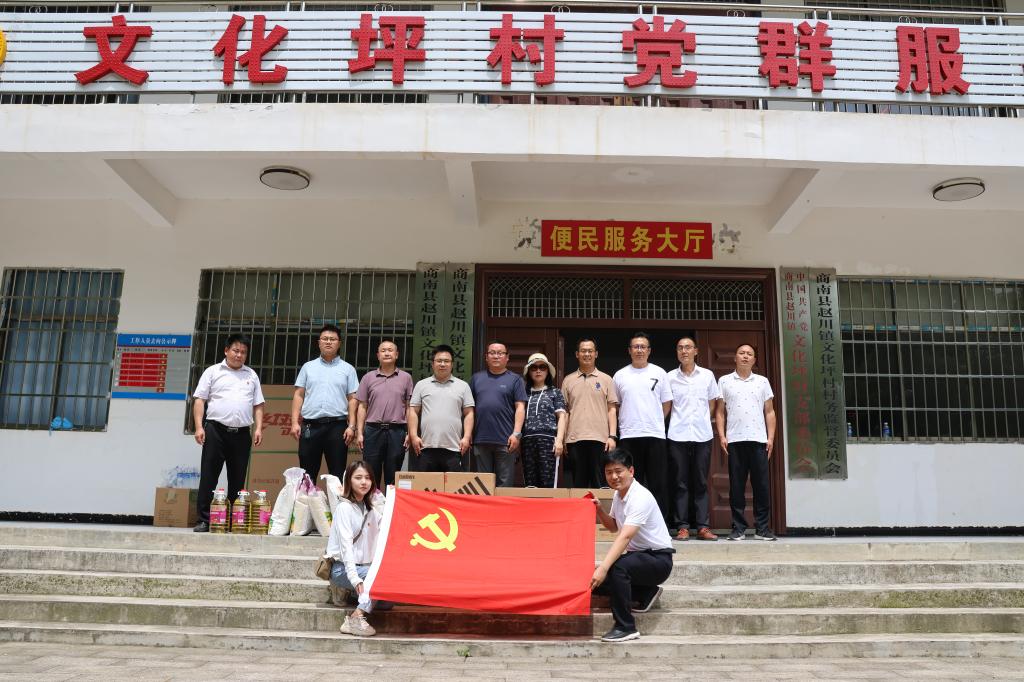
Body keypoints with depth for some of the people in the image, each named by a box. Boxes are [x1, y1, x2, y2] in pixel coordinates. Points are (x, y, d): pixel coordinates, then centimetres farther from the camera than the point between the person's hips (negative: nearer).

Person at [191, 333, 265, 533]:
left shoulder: (251, 375, 17)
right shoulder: (213, 371, 8)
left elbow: (258, 405, 15)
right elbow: (200, 400, 3)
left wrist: (258, 428, 3)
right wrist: (199, 427, -7)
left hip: (242, 434, 3)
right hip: (216, 430, -3)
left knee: (238, 479, 6)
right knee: (208, 476, -2)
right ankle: (203, 520, 1)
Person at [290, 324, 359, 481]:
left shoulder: (348, 369, 8)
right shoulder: (308, 367, 13)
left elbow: (352, 399, 3)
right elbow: (298, 396, 9)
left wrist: (351, 426, -6)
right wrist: (295, 422, -1)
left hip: (337, 426, -1)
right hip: (310, 426, 1)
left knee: (338, 474, 1)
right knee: (307, 474, 5)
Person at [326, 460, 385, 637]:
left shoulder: (371, 506, 12)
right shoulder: (344, 507, -10)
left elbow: (379, 538, 1)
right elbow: (346, 544, -20)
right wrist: (355, 578, -31)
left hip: (364, 566, 7)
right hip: (343, 568, -7)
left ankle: (345, 591, 3)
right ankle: (356, 619, -23)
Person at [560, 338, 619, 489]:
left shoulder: (606, 380, 8)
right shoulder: (568, 380, 11)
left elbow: (612, 410, 5)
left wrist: (612, 436, -5)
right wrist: (561, 438, 4)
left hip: (600, 438, -1)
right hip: (575, 439, 1)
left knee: (599, 483, 1)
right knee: (578, 483, 6)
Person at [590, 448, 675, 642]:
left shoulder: (640, 497, -24)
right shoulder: (618, 494, 5)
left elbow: (625, 537, -35)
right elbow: (614, 527, 21)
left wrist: (603, 568, -45)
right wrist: (599, 511, 1)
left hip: (658, 559, -9)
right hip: (636, 555, 9)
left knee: (616, 567, -35)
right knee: (593, 579, -4)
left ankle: (625, 627, -21)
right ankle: (646, 593, 11)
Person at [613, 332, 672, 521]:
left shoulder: (659, 373, 7)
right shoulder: (620, 375, 8)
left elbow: (666, 404, 10)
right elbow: (615, 405, 14)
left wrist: (653, 421, 5)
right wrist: (628, 423, 7)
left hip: (655, 435, -1)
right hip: (629, 436, 1)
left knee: (657, 483, 1)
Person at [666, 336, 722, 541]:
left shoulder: (707, 375, 7)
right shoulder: (670, 377, 5)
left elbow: (712, 403, 14)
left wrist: (703, 421, 7)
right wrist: (680, 420, 4)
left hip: (702, 435, 1)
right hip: (678, 436, 0)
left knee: (701, 483, 3)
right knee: (680, 483, 1)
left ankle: (703, 527, 5)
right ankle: (682, 526, 5)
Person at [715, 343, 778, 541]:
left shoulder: (762, 382, 13)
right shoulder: (724, 381, 9)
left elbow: (769, 412, 12)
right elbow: (720, 412, 8)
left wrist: (771, 437, 3)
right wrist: (722, 436, -2)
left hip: (759, 440, 1)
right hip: (734, 441, -1)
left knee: (762, 485, 0)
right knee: (736, 486, 1)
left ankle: (762, 528, 7)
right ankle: (738, 528, 7)